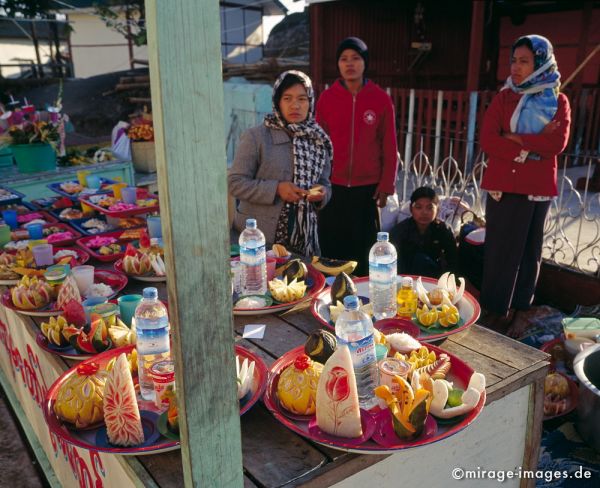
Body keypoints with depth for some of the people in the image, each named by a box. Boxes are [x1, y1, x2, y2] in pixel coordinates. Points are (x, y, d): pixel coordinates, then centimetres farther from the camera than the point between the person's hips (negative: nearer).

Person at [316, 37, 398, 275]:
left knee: (364, 246, 6)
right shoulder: (326, 97, 1)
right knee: (331, 246, 5)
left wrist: (386, 185, -1)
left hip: (367, 187, 0)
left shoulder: (381, 99, -1)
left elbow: (389, 146, 2)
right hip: (332, 186, 1)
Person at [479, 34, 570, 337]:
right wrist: (534, 145, -12)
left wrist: (515, 138, -13)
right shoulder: (503, 98, 5)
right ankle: (496, 311, 12)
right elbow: (487, 140, -8)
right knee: (500, 249, 1)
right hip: (503, 185, -1)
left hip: (538, 187, 1)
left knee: (529, 251, 8)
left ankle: (520, 312, 21)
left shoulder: (558, 102, 6)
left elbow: (558, 143, -10)